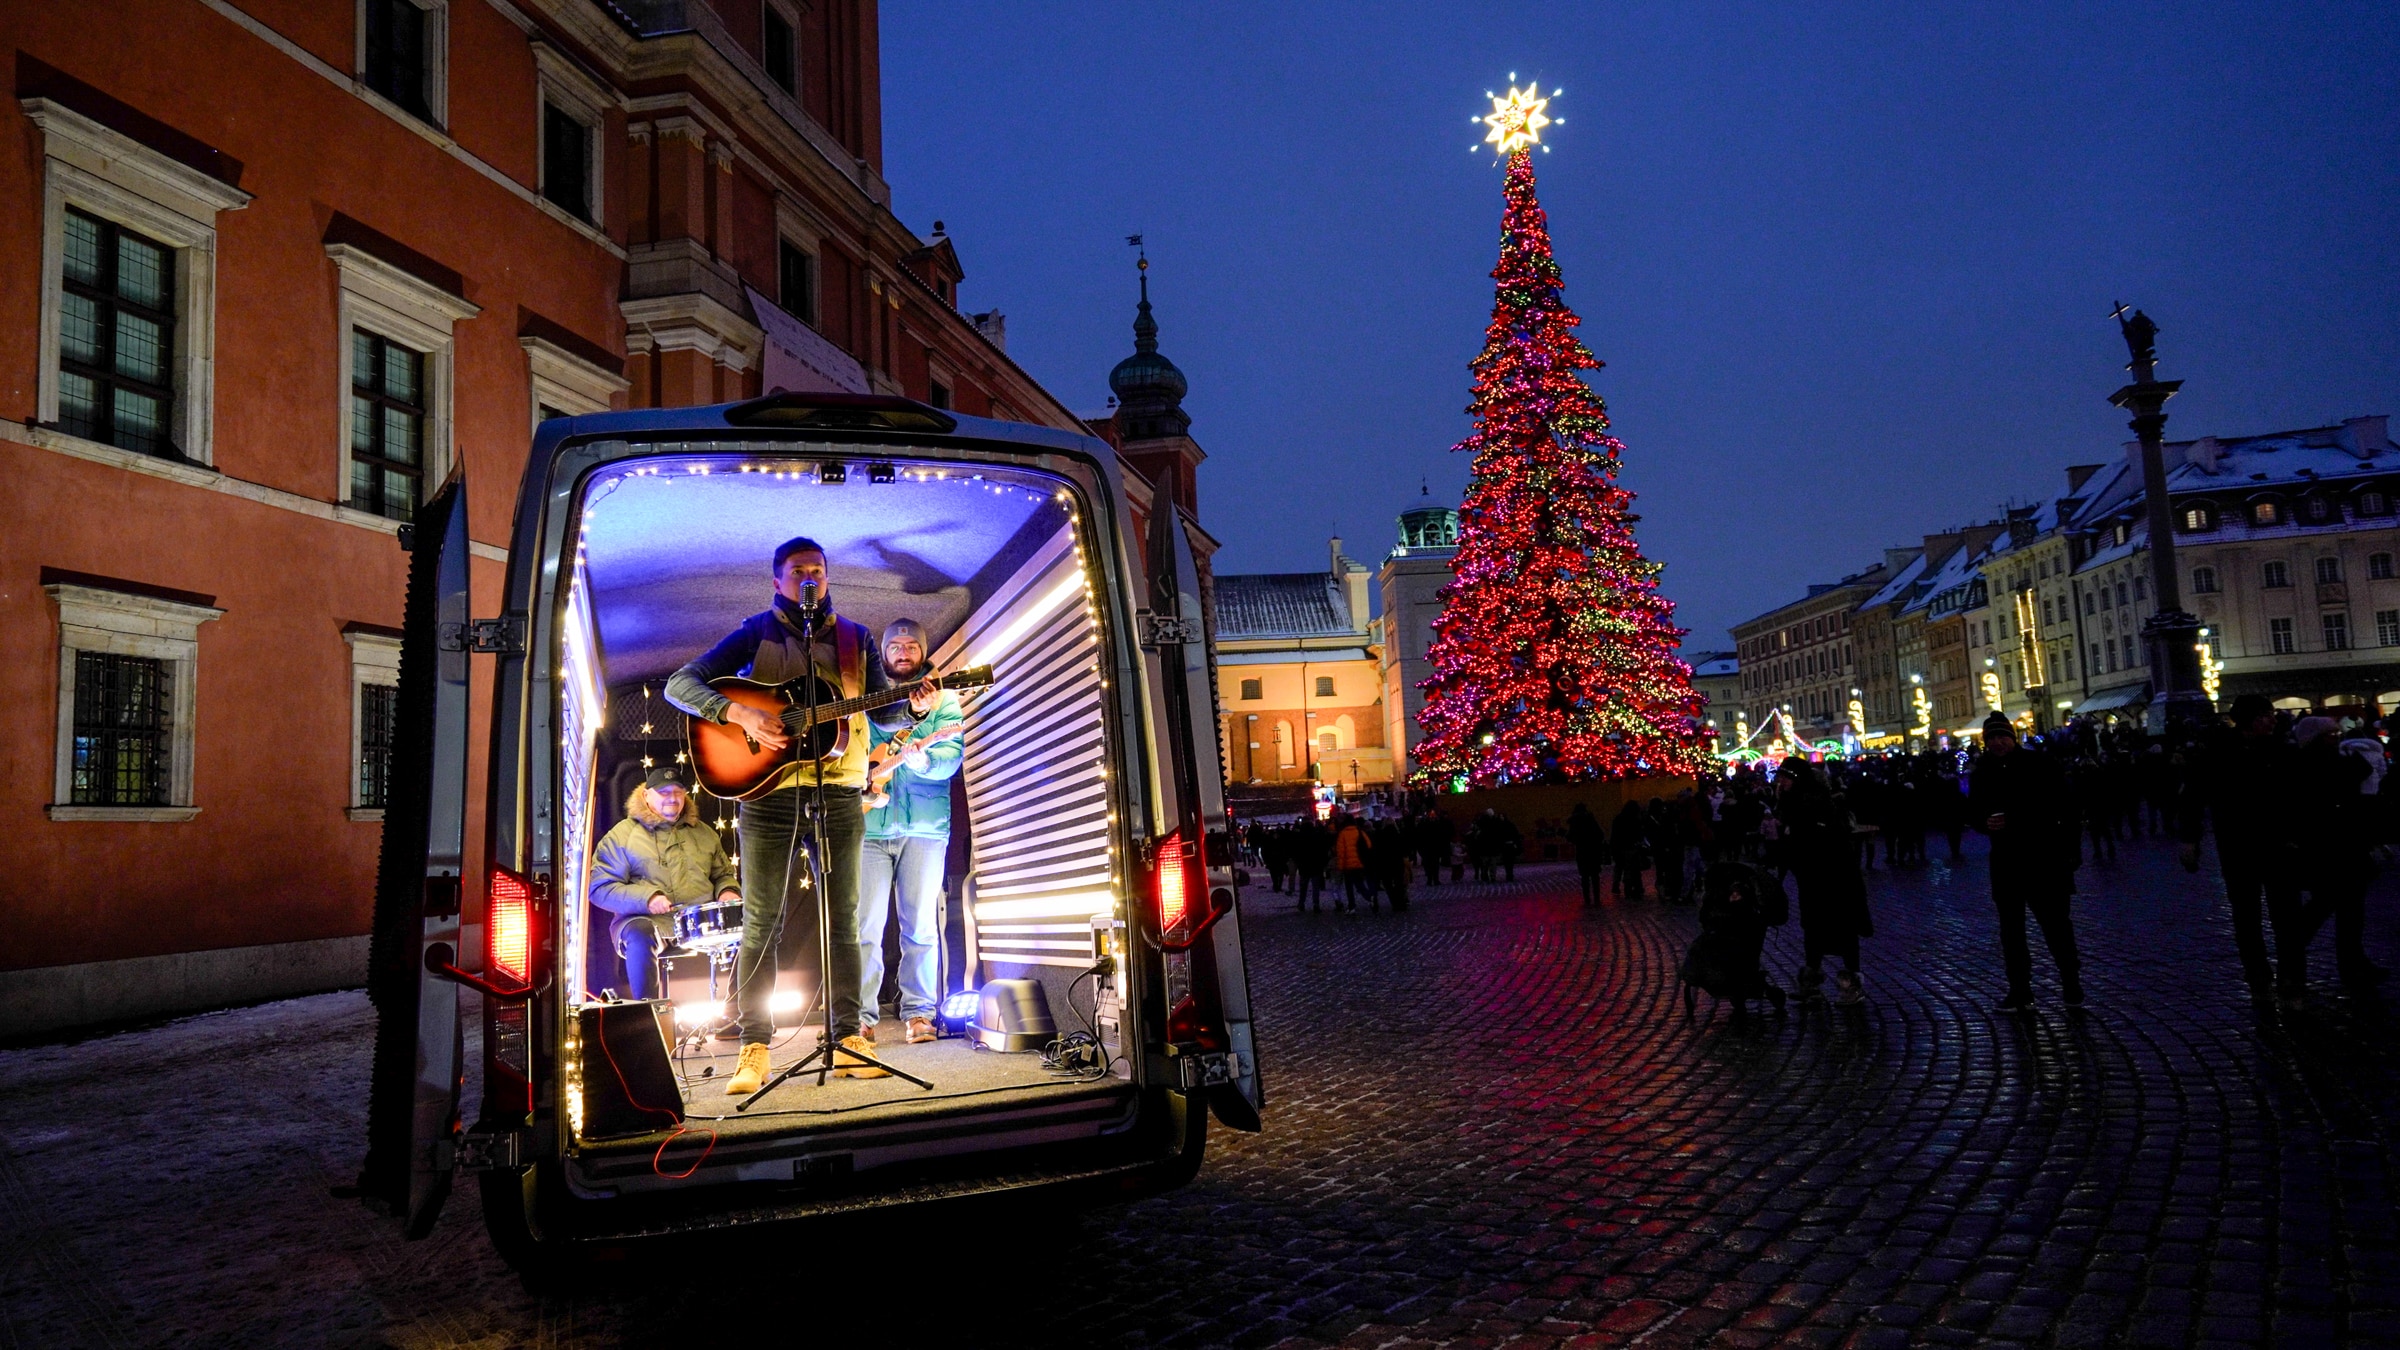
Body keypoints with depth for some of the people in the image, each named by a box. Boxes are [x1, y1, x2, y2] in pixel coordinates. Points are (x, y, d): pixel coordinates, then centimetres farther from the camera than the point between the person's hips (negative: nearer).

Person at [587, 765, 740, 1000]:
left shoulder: (704, 834, 20)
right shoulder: (622, 835, 6)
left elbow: (723, 875, 29)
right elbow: (600, 888, -1)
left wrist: (727, 891, 3)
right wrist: (646, 898, -17)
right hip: (646, 920, -3)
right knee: (639, 936, -38)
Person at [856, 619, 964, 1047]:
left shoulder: (942, 699, 10)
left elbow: (951, 756, -4)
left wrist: (920, 757, -25)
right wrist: (864, 774, -9)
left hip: (925, 825, -1)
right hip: (869, 824, 1)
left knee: (921, 925, 2)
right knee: (865, 926, -1)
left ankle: (919, 1012, 10)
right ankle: (862, 1016, 5)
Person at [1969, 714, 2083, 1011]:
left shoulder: (2041, 765, -5)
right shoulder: (1982, 775, 3)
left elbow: (2066, 807, -3)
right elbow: (1973, 812, 11)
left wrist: (2070, 848, -7)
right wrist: (1985, 823, -12)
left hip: (2046, 858, -3)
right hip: (2006, 861, 3)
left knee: (2055, 922, 3)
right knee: (2011, 927, 8)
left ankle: (2071, 982, 20)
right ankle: (2019, 990, 16)